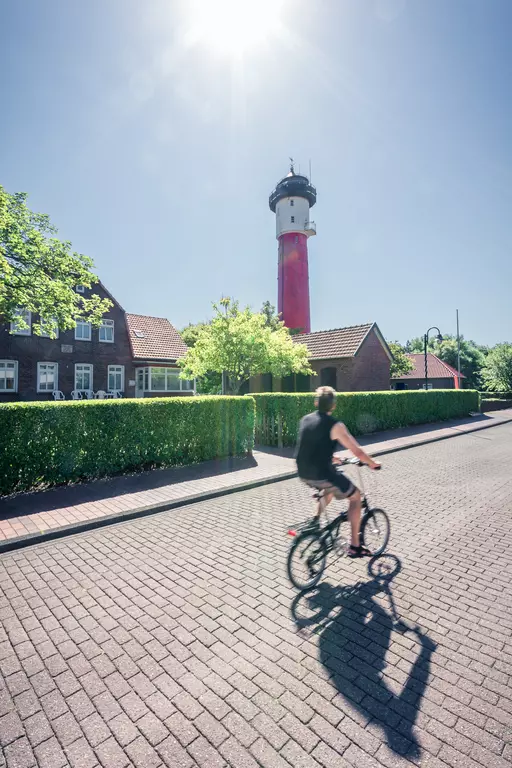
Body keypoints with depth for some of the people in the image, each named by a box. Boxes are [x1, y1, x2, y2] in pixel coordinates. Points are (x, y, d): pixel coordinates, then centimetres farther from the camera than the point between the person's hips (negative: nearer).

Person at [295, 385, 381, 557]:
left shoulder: (305, 420, 7)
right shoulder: (335, 425, -12)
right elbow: (357, 452, -9)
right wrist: (373, 464, 10)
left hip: (304, 474, 7)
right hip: (322, 475, -6)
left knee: (330, 488, 35)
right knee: (355, 496, 16)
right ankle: (355, 546, 18)